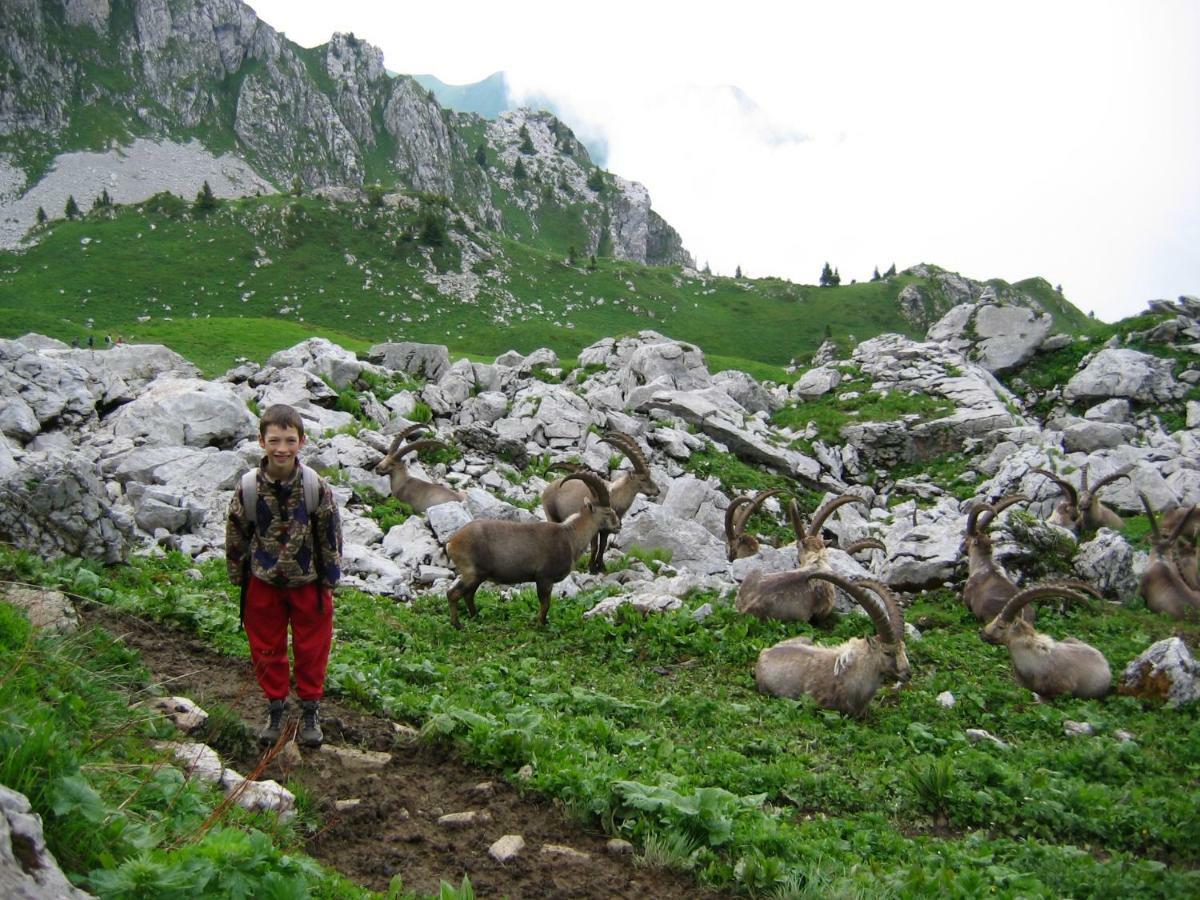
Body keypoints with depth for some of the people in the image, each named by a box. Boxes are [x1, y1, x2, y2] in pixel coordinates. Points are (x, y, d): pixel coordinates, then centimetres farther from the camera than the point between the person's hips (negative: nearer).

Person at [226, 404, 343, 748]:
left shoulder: (317, 487, -17)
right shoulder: (248, 488, -14)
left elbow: (331, 535, -7)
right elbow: (235, 535, -1)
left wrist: (329, 579, -3)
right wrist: (238, 578, 4)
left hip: (308, 582, -1)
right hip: (263, 582, 1)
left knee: (311, 649, 12)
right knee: (266, 650, 14)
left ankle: (310, 710, 30)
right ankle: (275, 708, 33)